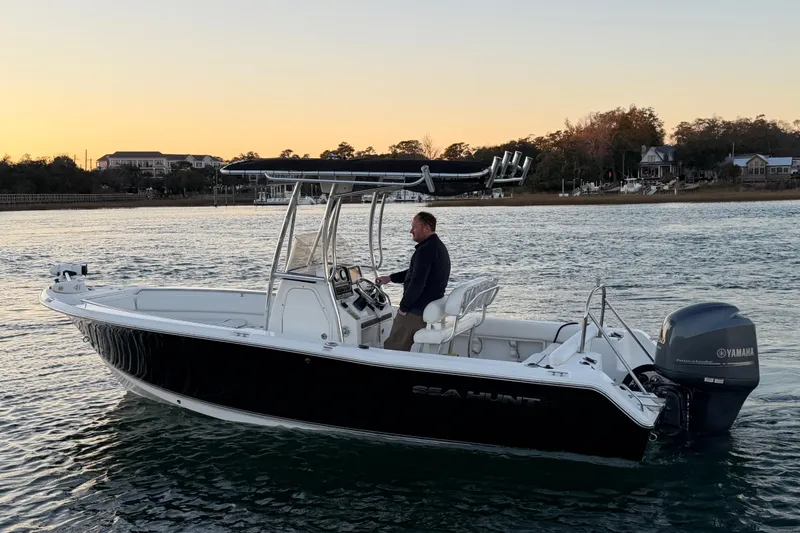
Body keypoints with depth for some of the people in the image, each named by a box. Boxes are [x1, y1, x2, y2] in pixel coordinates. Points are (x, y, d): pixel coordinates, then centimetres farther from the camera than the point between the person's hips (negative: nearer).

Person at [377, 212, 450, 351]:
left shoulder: (426, 250, -21)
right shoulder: (438, 246, 14)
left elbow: (417, 283, -26)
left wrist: (403, 307, -15)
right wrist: (390, 278, 25)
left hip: (417, 312, -10)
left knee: (392, 350, -4)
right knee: (402, 349, 18)